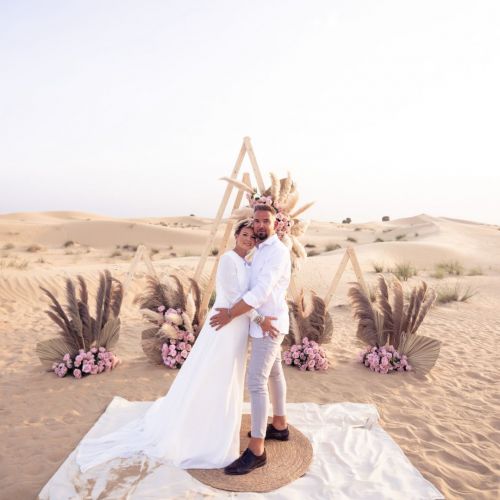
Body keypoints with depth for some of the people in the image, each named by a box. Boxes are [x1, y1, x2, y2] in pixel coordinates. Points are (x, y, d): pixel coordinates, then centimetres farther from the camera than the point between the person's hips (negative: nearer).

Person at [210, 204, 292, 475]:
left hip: (268, 325, -10)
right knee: (273, 373, 20)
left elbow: (261, 292, -27)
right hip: (263, 322, 10)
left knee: (256, 382, -8)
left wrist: (231, 314, -23)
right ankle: (279, 426, 37)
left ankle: (256, 451, 2)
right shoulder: (260, 251, 11)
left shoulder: (278, 251, -20)